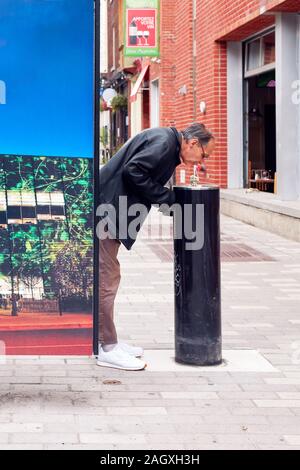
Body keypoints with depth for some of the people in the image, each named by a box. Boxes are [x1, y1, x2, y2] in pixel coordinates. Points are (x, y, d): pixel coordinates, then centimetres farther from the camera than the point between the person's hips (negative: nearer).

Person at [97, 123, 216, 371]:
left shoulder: (166, 142, 18)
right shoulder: (164, 140, -13)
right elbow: (133, 171, -22)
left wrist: (171, 198, 4)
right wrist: (169, 198, -15)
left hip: (107, 212, 11)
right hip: (105, 210, -11)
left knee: (108, 278, 15)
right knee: (107, 278, -7)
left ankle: (106, 340, 23)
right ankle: (108, 349, -2)